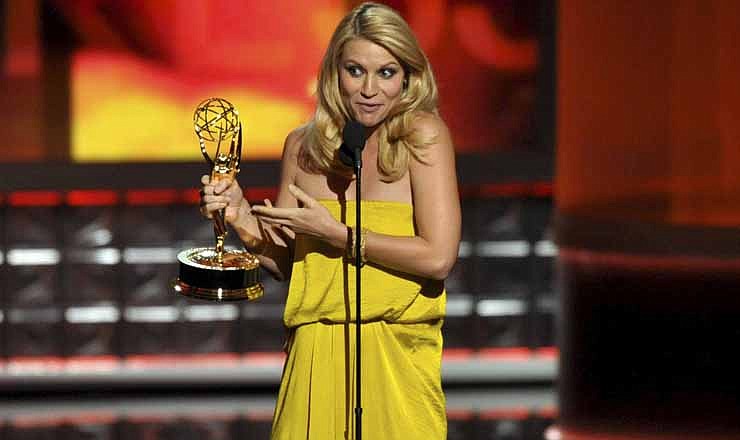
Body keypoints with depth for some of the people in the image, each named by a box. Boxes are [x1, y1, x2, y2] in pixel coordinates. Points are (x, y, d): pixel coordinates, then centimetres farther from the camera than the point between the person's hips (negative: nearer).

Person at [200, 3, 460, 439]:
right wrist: (242, 216, -5)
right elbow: (286, 265, 13)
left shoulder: (423, 135, -6)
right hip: (315, 357, 3)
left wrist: (334, 233, -11)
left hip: (395, 356, -3)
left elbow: (438, 258, -14)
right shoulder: (303, 145, 6)